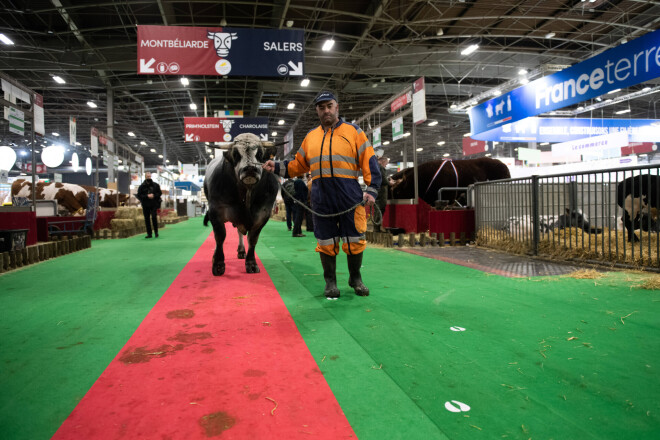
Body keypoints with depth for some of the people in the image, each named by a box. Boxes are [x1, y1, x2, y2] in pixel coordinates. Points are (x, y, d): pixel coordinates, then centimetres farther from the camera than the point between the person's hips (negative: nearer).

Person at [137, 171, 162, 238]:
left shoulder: (155, 185, 5)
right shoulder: (142, 186, 4)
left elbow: (159, 193, 7)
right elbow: (139, 196, 0)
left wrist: (154, 195, -10)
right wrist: (147, 196, -13)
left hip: (154, 205, -1)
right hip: (145, 205, 1)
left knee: (154, 217, -13)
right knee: (147, 219, 3)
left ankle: (156, 232, 1)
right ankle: (149, 234, 10)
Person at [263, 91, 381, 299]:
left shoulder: (353, 131, 7)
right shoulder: (310, 137, 17)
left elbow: (369, 162, 2)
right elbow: (298, 165, 23)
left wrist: (371, 189, -8)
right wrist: (277, 167, 9)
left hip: (350, 196, -2)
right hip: (321, 198, 3)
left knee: (354, 240, 3)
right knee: (326, 242, 6)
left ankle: (355, 278, 24)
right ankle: (330, 282, 22)